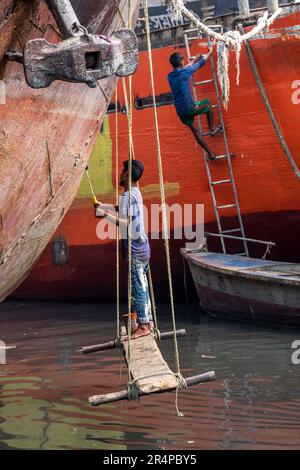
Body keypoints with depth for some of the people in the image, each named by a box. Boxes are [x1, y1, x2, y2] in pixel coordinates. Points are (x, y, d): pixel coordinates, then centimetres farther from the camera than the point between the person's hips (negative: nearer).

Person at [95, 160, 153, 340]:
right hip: (142, 247, 9)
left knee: (138, 287, -6)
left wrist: (106, 214, -22)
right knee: (142, 286, 15)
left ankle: (143, 326, -3)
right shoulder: (136, 193, 13)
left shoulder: (128, 196, -17)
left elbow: (125, 222, -24)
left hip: (135, 250, -9)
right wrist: (103, 206, 33)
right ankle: (148, 321, 20)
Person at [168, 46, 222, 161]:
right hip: (190, 108, -5)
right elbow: (202, 62, 5)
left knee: (195, 130, 17)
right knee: (207, 103, 23)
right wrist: (210, 52, 26)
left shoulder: (170, 76, 5)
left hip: (180, 112, 5)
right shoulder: (186, 72, -11)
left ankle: (210, 153, 19)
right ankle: (212, 129, 29)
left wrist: (196, 58, 40)